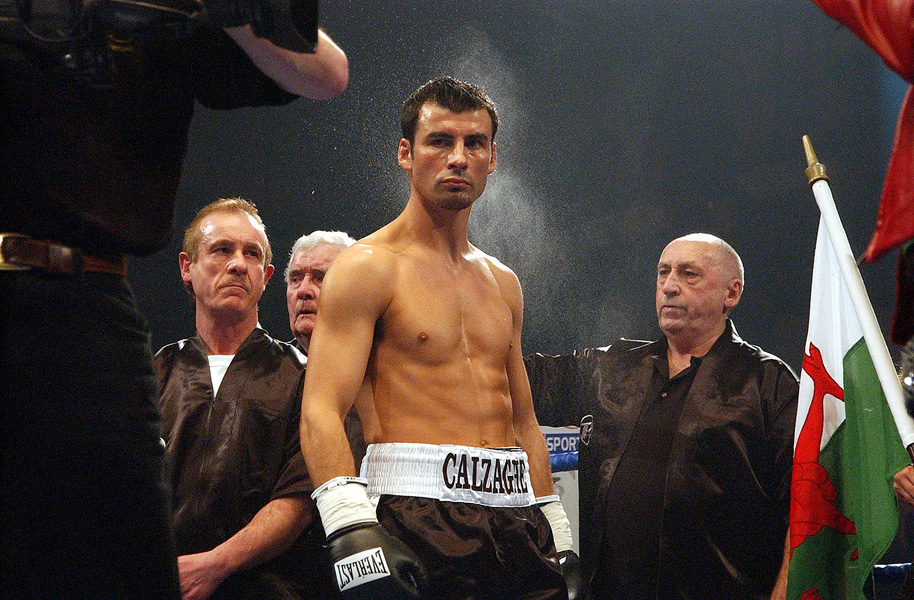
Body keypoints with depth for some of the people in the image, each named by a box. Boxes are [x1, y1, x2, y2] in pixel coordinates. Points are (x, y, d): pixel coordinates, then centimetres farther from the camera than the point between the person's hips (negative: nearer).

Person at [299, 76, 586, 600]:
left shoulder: (503, 283, 19)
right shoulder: (367, 268, -2)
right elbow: (321, 412, -11)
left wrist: (556, 529, 18)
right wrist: (352, 530, -24)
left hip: (516, 515, 6)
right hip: (420, 512, -6)